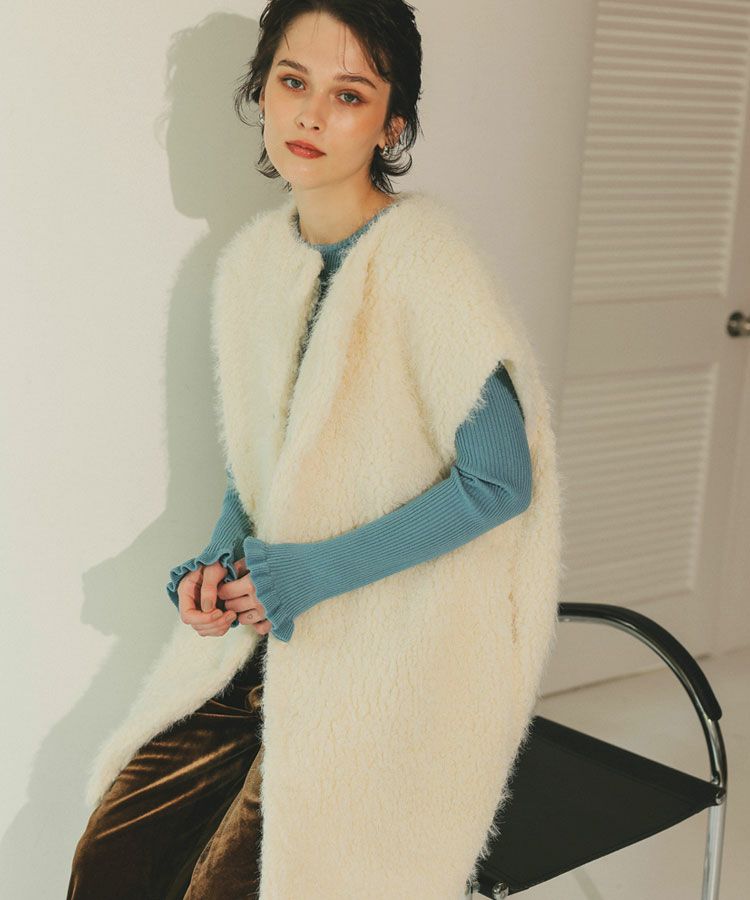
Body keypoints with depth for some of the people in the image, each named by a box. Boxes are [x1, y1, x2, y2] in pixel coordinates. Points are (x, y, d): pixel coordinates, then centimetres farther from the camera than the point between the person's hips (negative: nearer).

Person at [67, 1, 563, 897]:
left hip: (395, 653, -6)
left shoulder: (422, 266, -18)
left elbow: (498, 482, -16)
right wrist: (221, 559, -3)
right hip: (268, 627, 6)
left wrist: (314, 571, -16)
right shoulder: (252, 258, 5)